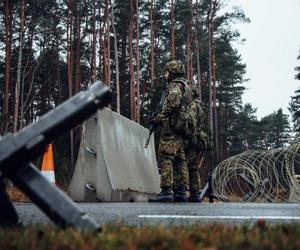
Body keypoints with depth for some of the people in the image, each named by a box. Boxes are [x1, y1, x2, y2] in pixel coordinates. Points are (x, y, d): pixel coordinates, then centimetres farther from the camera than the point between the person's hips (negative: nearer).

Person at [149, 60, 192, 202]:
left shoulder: (175, 85, -5)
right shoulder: (186, 87, 25)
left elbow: (173, 105, -20)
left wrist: (158, 118, -13)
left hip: (171, 127, -10)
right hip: (181, 128, 10)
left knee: (165, 158, -12)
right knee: (180, 160, 7)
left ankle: (166, 191, -17)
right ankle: (181, 192, 8)